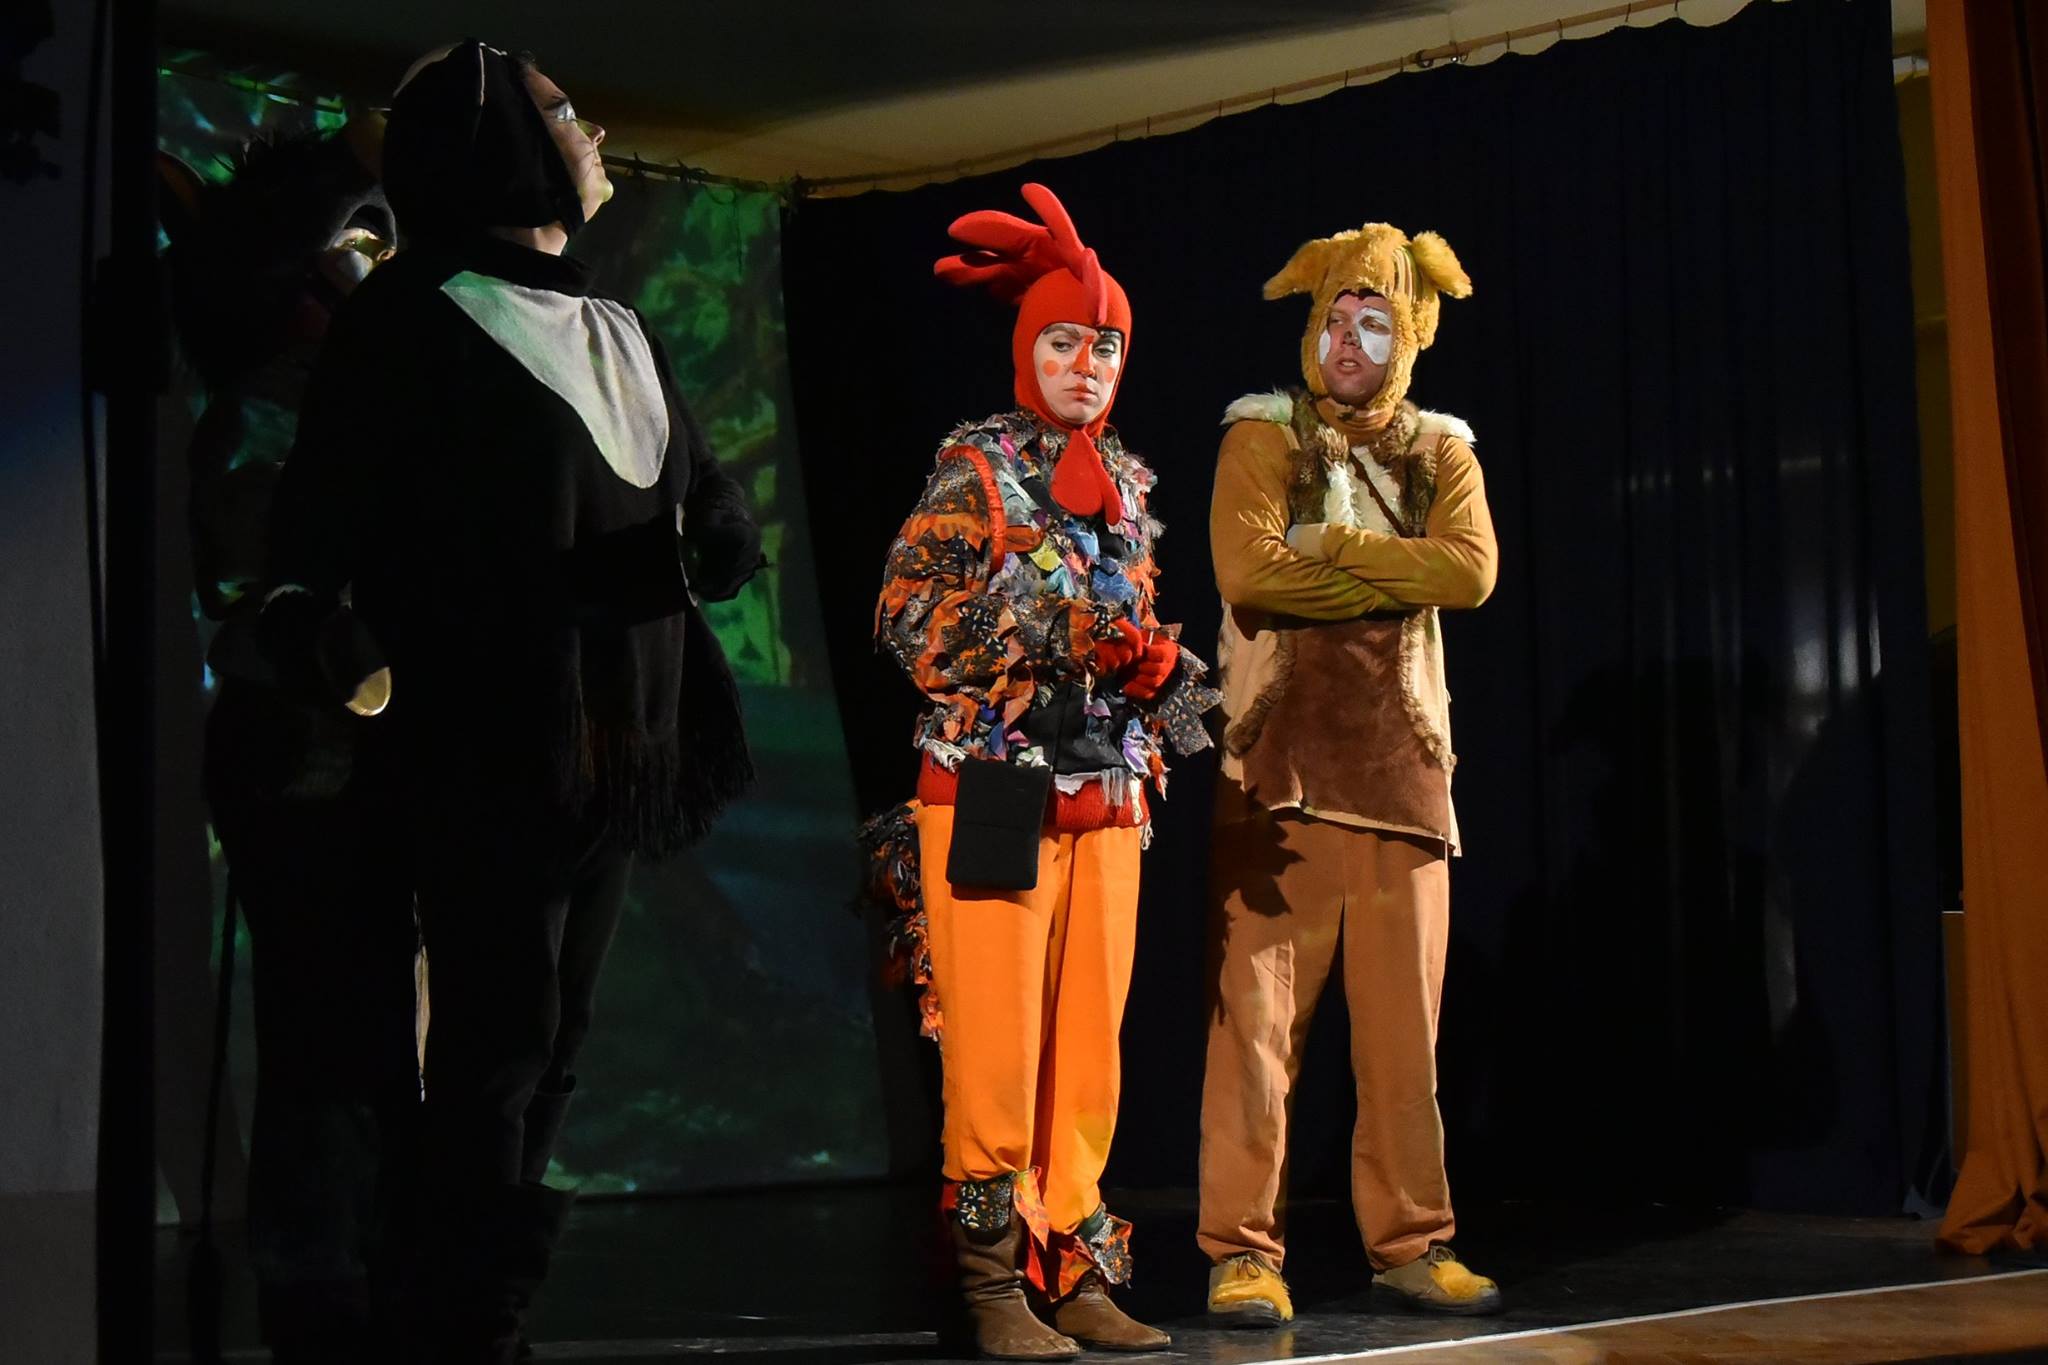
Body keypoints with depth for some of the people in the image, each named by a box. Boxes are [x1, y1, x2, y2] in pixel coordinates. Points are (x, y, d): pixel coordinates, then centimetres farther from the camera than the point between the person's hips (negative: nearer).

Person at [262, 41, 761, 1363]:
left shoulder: (621, 333, 20)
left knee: (553, 1048, 8)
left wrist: (667, 558, -8)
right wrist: (314, 615, -30)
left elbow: (726, 520, 15)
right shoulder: (415, 316, -1)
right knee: (501, 1042, -8)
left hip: (613, 752, 7)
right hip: (488, 749, -7)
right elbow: (325, 508, -9)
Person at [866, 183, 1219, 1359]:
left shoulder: (1129, 483, 15)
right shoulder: (976, 465, -1)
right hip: (992, 793, -5)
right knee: (998, 1047, -6)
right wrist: (1059, 636, -16)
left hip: (1107, 798, 5)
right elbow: (908, 616, -9)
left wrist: (1158, 669, -2)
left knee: (1090, 1043, 5)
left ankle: (1076, 1269, 13)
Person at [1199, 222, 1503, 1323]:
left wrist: (1334, 543, -10)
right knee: (1256, 1012, -6)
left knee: (1405, 1020, 7)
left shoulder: (1440, 449, 14)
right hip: (1278, 764, -3)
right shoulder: (1264, 433, 4)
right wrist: (1398, 578, -7)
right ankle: (1244, 1253, 0)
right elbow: (1248, 569, -13)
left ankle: (1410, 1243, 16)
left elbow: (1473, 570, -5)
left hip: (1400, 765, 4)